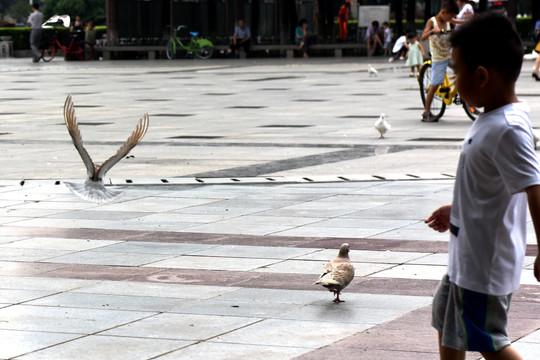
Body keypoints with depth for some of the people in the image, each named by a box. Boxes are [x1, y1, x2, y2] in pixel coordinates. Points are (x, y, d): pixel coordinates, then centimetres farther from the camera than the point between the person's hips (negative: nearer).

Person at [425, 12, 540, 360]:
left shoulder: (507, 130, -27)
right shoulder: (495, 118, 4)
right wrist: (456, 209, 27)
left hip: (485, 263, -10)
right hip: (468, 255, 10)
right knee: (446, 321, 24)